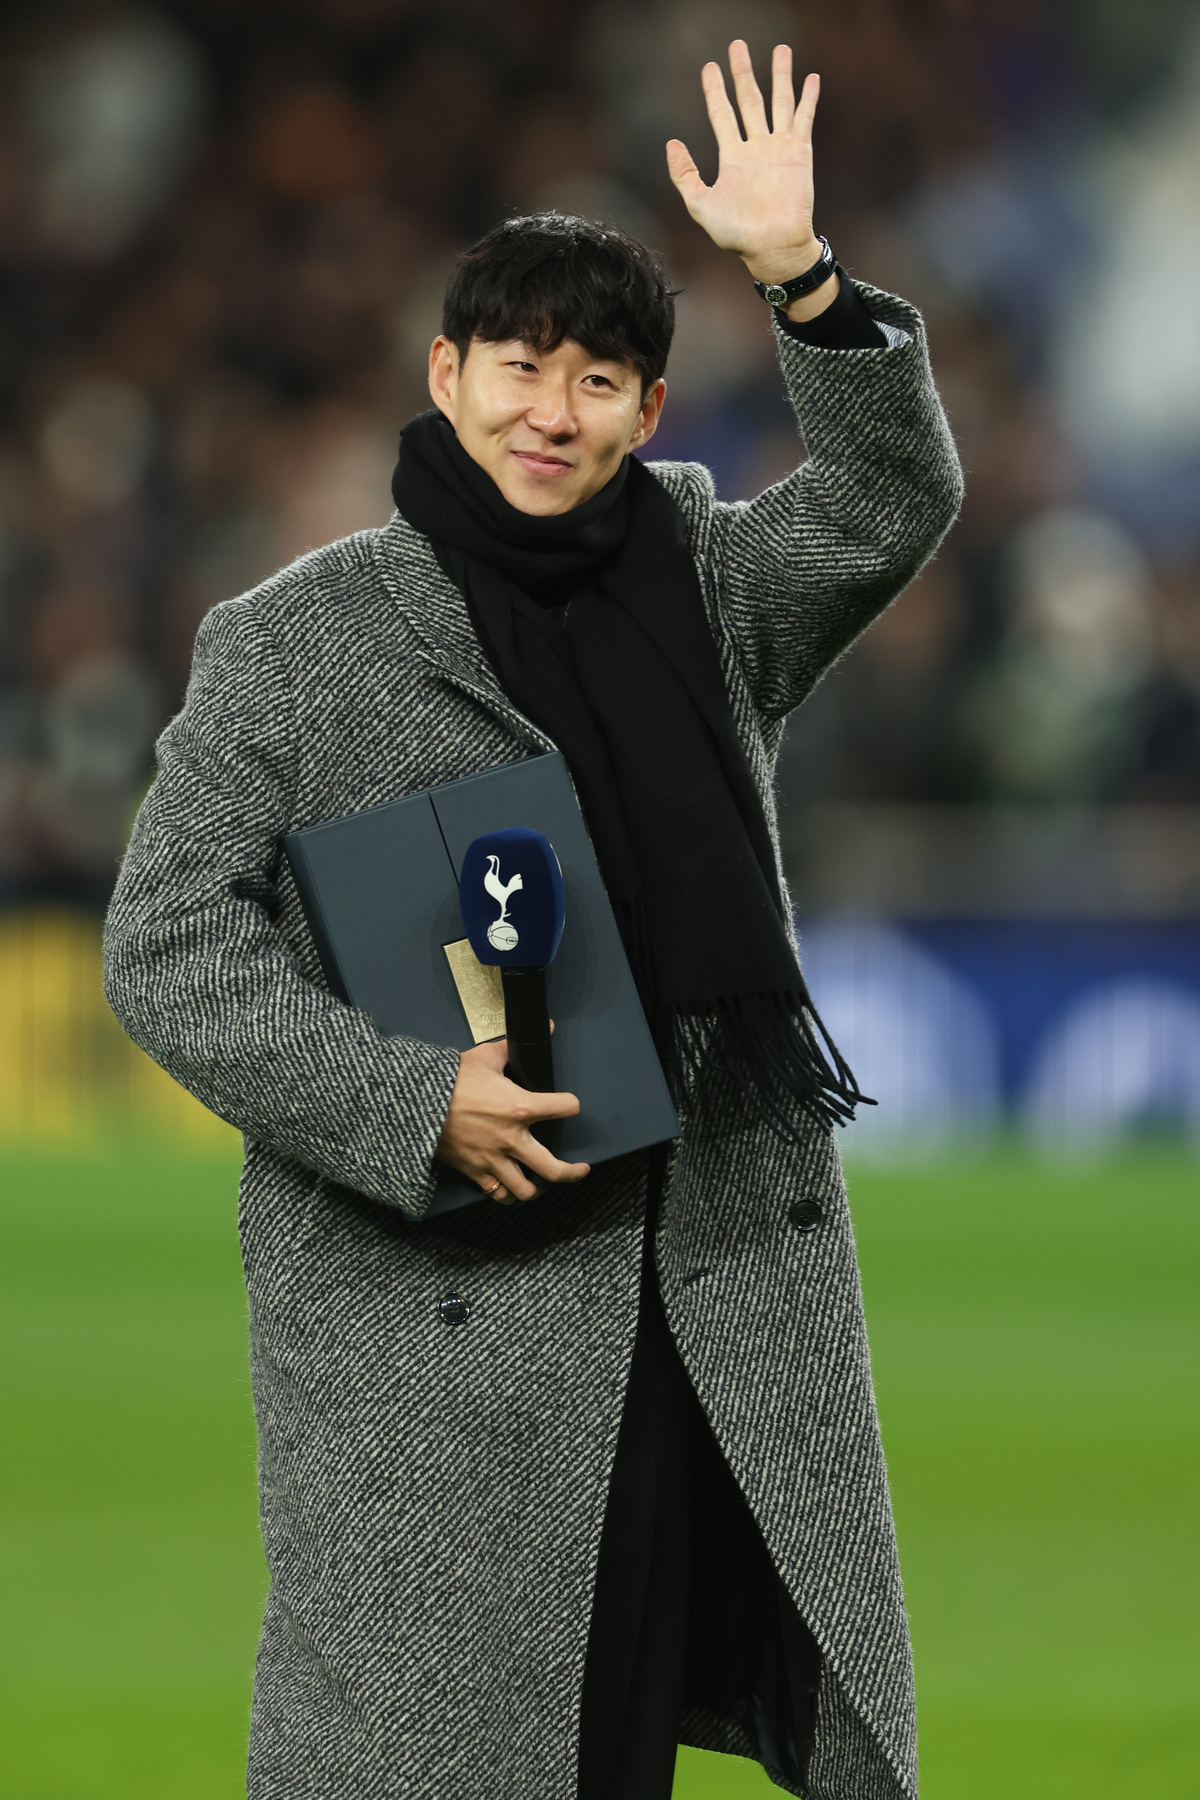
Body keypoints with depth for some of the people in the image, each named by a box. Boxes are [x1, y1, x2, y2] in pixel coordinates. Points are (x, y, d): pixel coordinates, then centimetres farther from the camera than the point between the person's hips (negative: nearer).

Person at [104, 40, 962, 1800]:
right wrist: (406, 1100, -15)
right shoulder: (293, 645, 0)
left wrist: (802, 279, -17)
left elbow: (892, 503, -3)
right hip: (426, 1299, -3)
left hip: (722, 1257, 3)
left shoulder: (704, 589, 12)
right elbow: (167, 946, -3)